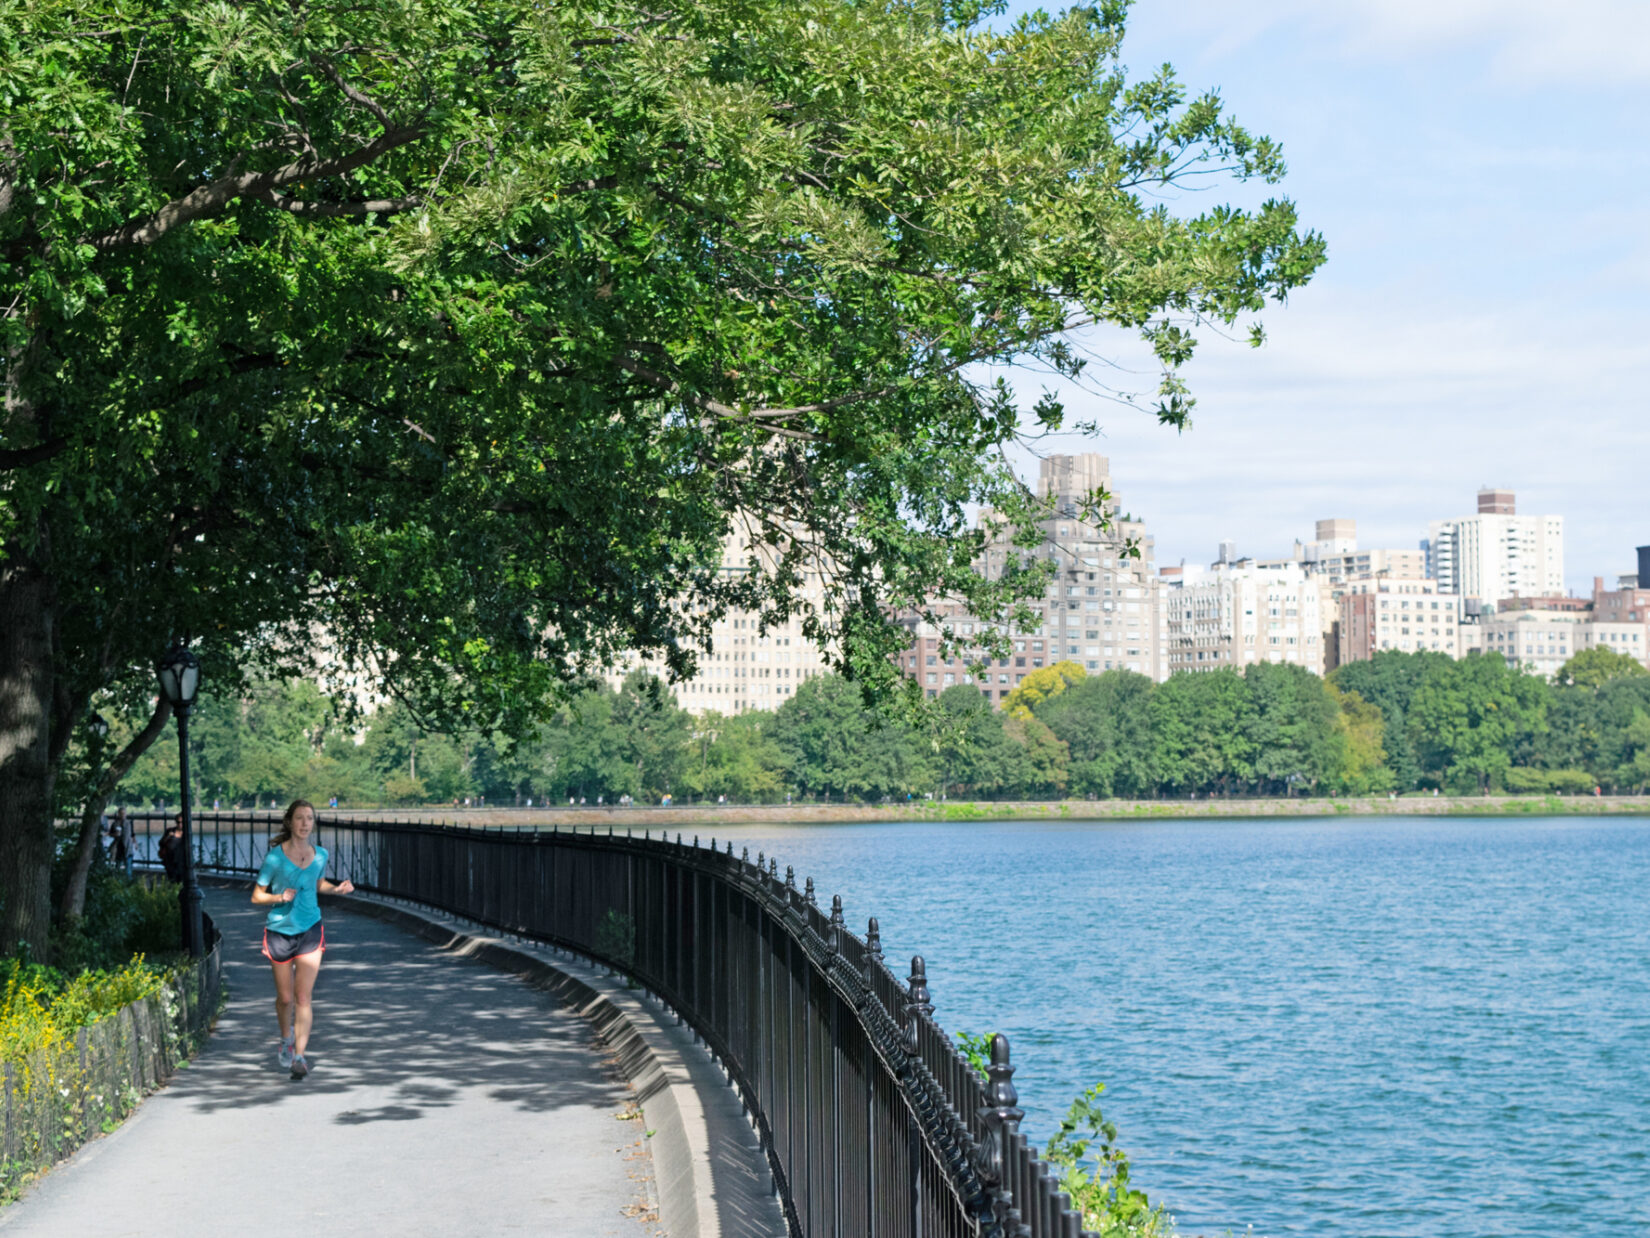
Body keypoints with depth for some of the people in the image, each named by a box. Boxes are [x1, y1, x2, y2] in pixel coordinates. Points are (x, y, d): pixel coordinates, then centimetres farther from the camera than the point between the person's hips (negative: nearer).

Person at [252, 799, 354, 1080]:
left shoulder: (320, 855, -1)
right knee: (285, 998, 11)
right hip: (279, 930, -1)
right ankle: (286, 1039, 39)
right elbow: (257, 896, -5)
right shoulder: (275, 857, -12)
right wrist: (280, 897, -24)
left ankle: (299, 1056, -6)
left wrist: (339, 888, 0)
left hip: (310, 930, 1)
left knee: (303, 996, -9)